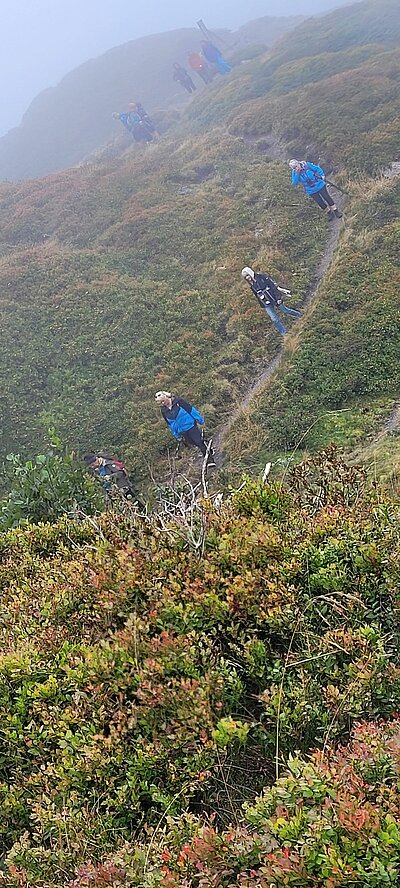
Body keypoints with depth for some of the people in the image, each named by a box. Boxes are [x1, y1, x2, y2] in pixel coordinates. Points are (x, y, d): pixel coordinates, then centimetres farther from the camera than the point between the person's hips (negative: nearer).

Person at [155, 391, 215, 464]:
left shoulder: (178, 401, -15)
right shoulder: (164, 411, -3)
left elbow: (191, 410, -8)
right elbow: (170, 424, 10)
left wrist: (200, 420, -4)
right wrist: (177, 435, 15)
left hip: (190, 425, -4)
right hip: (182, 431, 4)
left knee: (200, 443, -8)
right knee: (195, 444, 5)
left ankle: (211, 460, 1)